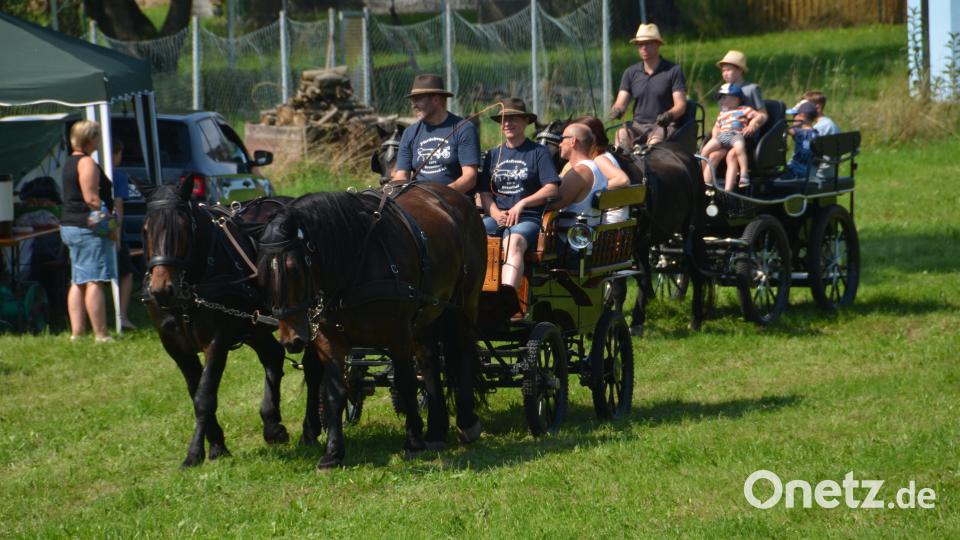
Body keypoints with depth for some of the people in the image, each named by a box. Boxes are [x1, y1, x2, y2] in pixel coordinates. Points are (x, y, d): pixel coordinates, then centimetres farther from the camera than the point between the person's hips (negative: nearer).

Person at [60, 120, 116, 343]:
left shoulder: (70, 163, 18)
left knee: (78, 282, 10)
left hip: (70, 226, 10)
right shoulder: (87, 163, -13)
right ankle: (101, 335, -12)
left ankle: (76, 332, 7)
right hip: (88, 229, -10)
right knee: (95, 282, -11)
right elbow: (91, 198, -20)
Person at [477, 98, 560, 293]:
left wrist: (521, 204, -11)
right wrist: (495, 213, -5)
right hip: (496, 216, 4)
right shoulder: (493, 155, 23)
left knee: (514, 242, -38)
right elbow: (484, 193, 16)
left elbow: (552, 189, -1)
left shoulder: (539, 152, 9)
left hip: (528, 218, -4)